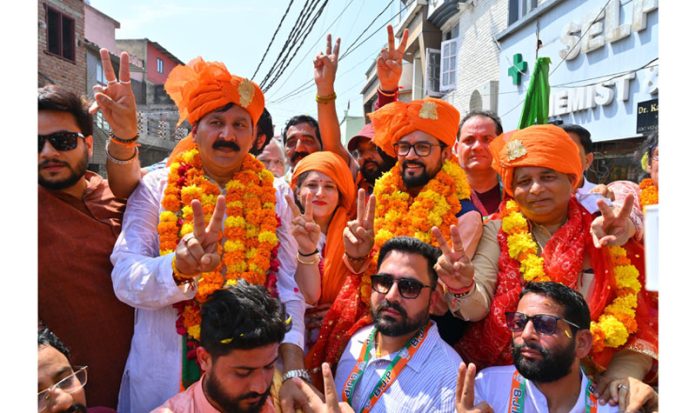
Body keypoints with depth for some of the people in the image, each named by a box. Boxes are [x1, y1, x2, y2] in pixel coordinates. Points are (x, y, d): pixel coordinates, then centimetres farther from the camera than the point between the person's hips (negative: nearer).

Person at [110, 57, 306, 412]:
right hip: (164, 381, -1)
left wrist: (294, 373, -12)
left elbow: (287, 288, -1)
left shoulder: (271, 198, 1)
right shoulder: (156, 189, -4)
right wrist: (177, 267, -35)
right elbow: (125, 277, -14)